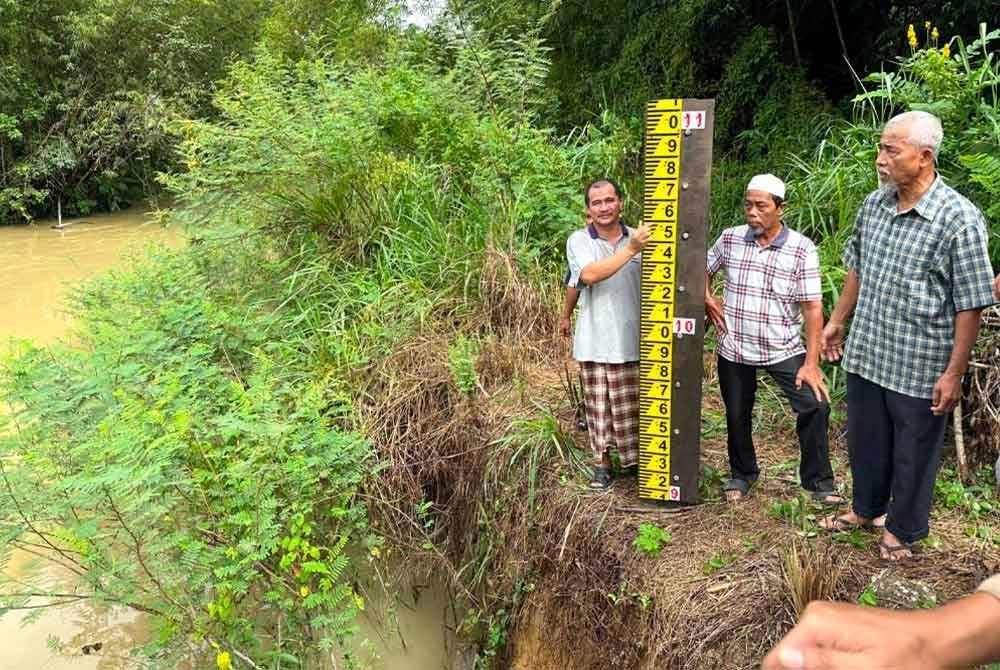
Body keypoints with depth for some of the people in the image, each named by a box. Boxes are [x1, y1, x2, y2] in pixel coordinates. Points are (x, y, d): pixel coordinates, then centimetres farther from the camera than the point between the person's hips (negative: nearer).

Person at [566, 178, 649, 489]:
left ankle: (635, 459, 22)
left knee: (631, 404, 7)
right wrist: (631, 249, -29)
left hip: (631, 340, 1)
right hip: (594, 342, 0)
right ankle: (602, 461, 24)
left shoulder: (638, 237, 1)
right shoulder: (579, 241, -4)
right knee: (598, 405, 10)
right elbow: (589, 275, -23)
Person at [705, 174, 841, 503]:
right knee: (737, 415, 13)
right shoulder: (730, 239, -3)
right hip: (734, 349, 2)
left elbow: (812, 307, -12)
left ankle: (819, 481, 9)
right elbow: (704, 269, 18)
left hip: (785, 350, -2)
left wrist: (811, 362, -16)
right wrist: (707, 299, 0)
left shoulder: (802, 249, -11)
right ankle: (741, 473, 37)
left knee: (815, 406, -11)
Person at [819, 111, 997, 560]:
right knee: (865, 440, 21)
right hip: (865, 354, 6)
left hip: (919, 366, -6)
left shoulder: (958, 219, -18)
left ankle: (901, 529, 34)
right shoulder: (873, 205, 1)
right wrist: (837, 321, 19)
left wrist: (954, 373, -15)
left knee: (912, 452, 13)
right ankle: (867, 509, 44)